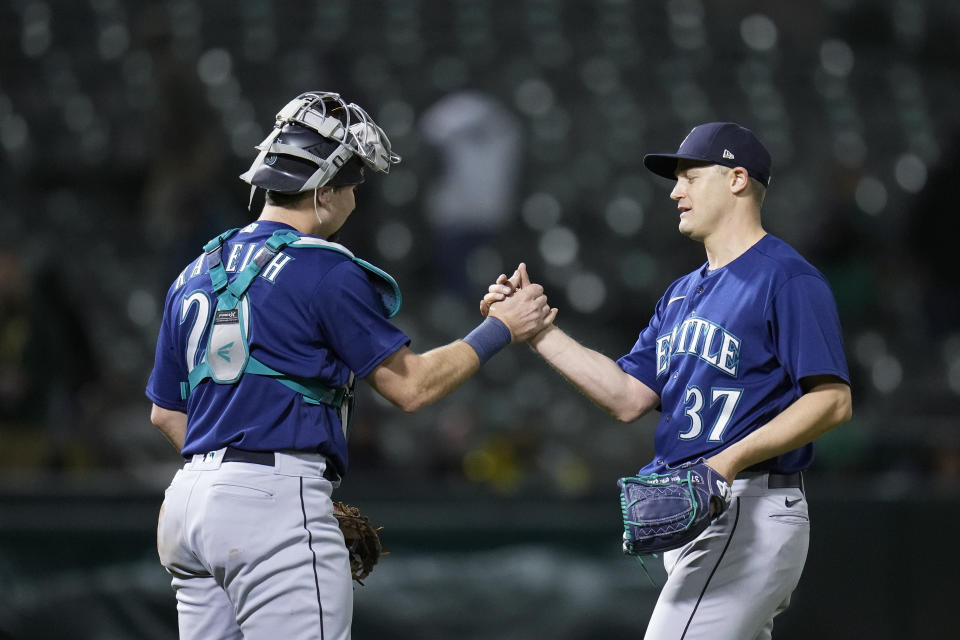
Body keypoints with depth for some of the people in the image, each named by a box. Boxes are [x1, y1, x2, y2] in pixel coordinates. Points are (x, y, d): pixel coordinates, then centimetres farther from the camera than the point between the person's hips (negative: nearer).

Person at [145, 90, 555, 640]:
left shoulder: (196, 275, 16)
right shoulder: (325, 273, -7)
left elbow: (166, 413, 20)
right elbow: (411, 385, -2)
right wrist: (500, 329, 9)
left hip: (191, 499, 8)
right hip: (276, 506, -8)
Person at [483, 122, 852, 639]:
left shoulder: (786, 279, -7)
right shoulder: (683, 294, 22)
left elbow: (832, 400, -15)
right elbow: (628, 397, 16)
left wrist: (733, 459, -25)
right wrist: (537, 331, 8)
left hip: (748, 515, -9)